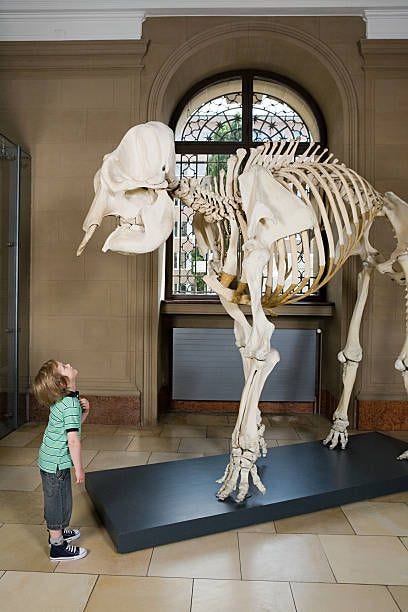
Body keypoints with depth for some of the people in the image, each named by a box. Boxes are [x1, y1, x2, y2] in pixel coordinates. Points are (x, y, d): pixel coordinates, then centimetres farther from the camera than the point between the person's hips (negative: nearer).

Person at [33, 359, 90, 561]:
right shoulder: (71, 404, -26)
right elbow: (73, 440, -26)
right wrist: (79, 468, -17)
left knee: (56, 500, 24)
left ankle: (57, 532, 43)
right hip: (56, 463, -9)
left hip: (49, 459, 9)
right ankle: (57, 547, 21)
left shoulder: (61, 400, 1)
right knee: (59, 501, 6)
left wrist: (84, 411, -5)